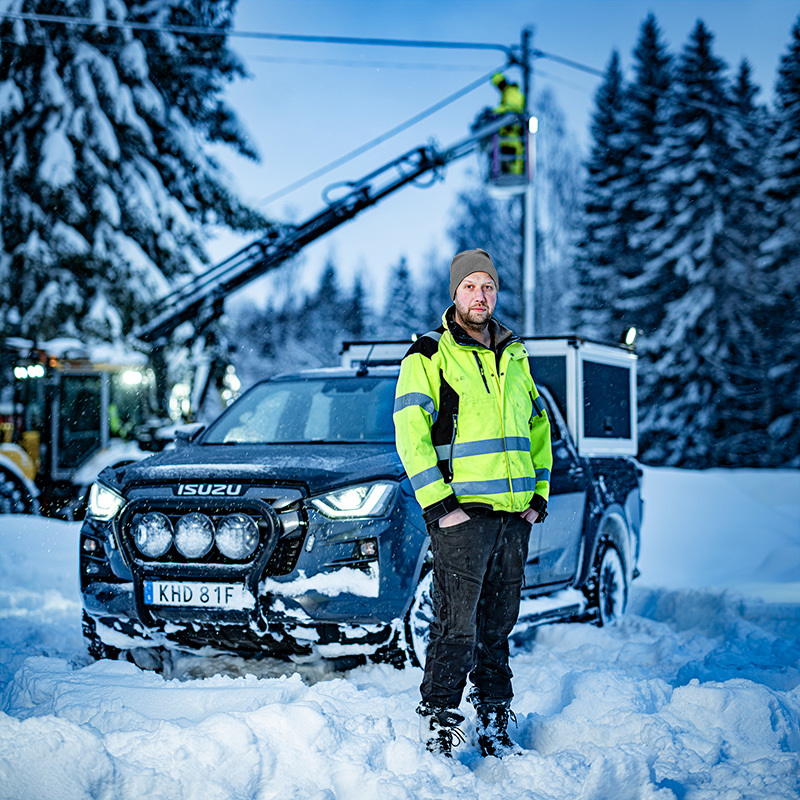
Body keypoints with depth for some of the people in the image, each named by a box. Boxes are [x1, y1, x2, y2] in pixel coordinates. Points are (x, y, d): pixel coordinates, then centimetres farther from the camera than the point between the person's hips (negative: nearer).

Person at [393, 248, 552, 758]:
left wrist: (539, 494, 13)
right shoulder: (429, 356, -2)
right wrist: (437, 502, -15)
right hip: (462, 510, -6)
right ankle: (438, 730, 1)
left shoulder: (515, 357, 17)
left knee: (498, 626, 11)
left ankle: (494, 728, 21)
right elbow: (411, 433, -9)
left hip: (514, 513, 6)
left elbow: (539, 428, 23)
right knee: (457, 627, -8)